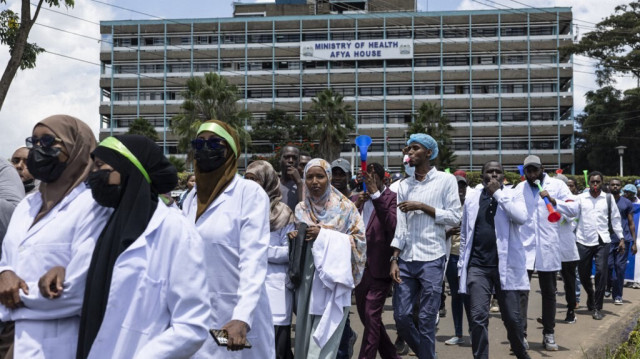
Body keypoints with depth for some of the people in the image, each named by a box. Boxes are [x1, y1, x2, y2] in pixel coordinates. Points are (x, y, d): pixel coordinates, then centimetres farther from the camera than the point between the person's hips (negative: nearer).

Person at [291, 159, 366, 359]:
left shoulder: (345, 207, -2)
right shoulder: (301, 209, 10)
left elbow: (359, 240, -7)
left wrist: (324, 235, -14)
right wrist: (293, 238, -5)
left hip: (333, 278, -4)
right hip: (307, 278, 4)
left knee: (324, 336, -8)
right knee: (305, 332, 7)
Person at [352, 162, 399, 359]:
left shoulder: (391, 198, -5)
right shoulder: (356, 199, 13)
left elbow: (393, 225, -21)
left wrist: (376, 195, -22)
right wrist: (355, 206, -9)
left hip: (379, 267, -7)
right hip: (359, 267, 7)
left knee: (371, 315, -10)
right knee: (366, 315, 14)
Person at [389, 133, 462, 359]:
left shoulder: (446, 180, 1)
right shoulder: (404, 185, 12)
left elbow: (455, 218, -5)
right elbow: (401, 225, 9)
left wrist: (423, 207, -12)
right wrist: (394, 260, 1)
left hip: (431, 260, -4)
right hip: (406, 260, 4)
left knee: (427, 320, -1)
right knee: (401, 316, 5)